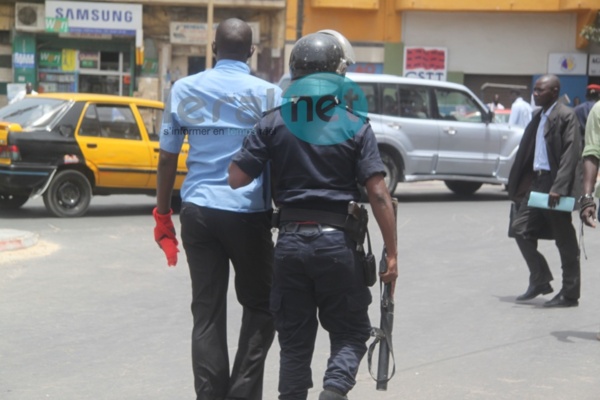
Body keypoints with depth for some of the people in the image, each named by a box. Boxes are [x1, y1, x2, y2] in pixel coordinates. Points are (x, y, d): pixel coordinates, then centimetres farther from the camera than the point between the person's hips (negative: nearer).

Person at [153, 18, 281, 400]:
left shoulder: (184, 90, 6)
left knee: (207, 312, 7)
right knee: (260, 306, 12)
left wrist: (162, 215, 14)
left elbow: (167, 157, 7)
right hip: (248, 213, -2)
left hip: (198, 211, 3)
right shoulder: (267, 93, -2)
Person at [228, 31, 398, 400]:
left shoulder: (275, 123, 1)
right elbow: (378, 194, -10)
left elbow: (236, 178, -3)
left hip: (291, 241, 2)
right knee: (350, 332, 10)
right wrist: (392, 253, -5)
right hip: (338, 242, -2)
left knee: (295, 339, 13)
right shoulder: (355, 126, -5)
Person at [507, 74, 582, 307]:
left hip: (555, 184, -8)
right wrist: (519, 186, 12)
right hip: (537, 181, 8)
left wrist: (558, 188, -24)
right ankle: (540, 280, 16)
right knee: (521, 228, 3)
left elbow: (571, 154, -17)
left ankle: (569, 295, 9)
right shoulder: (538, 118, 15)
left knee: (565, 241, 0)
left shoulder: (565, 116, -9)